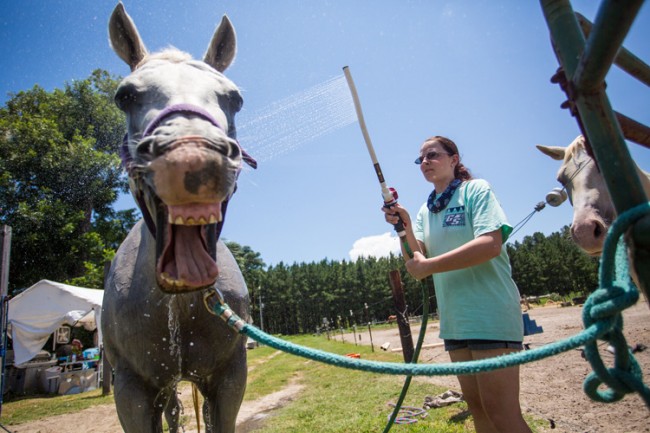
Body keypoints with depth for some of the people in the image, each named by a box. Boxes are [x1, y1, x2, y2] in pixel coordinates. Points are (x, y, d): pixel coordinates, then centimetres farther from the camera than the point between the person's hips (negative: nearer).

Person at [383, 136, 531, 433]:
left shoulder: (475, 189, -4)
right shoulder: (425, 211, 14)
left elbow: (490, 244, -20)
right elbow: (416, 261, 3)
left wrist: (429, 266, -19)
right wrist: (404, 227, -13)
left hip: (490, 313, -7)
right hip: (454, 319, 7)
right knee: (476, 406, 15)